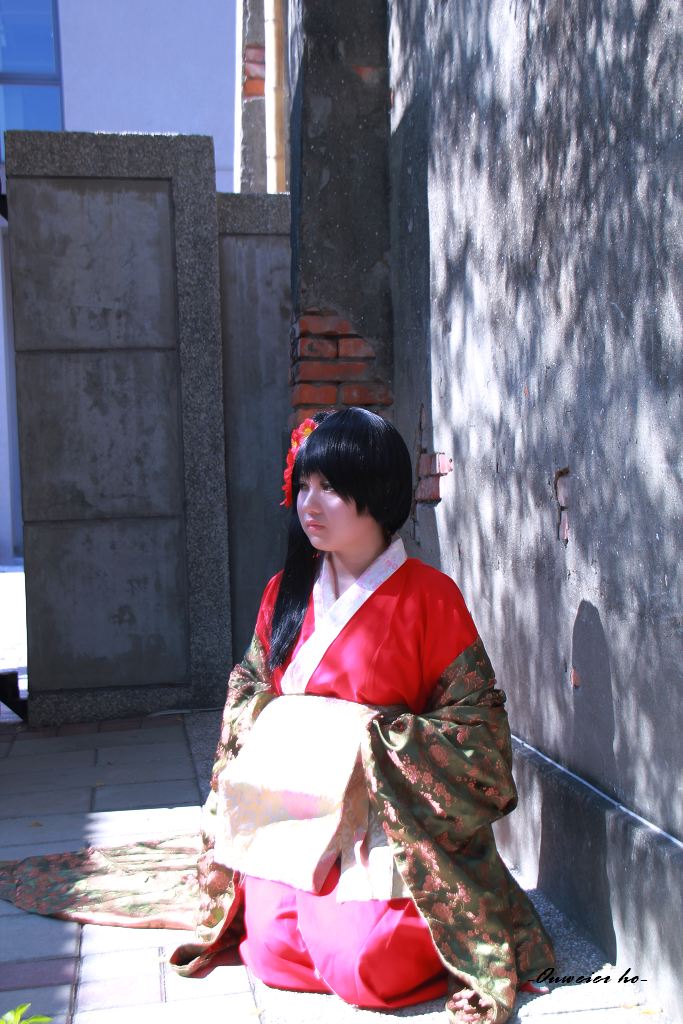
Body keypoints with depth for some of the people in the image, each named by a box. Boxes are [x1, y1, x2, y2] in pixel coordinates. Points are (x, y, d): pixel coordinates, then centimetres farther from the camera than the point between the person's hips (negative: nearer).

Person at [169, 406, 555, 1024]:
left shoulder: (429, 595, -9)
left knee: (364, 971, -15)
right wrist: (277, 723, -6)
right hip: (285, 813, 5)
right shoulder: (287, 591, 8)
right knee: (275, 960, -7)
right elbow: (248, 688, 16)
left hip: (381, 826, -4)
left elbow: (474, 723, -8)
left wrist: (369, 737, -16)